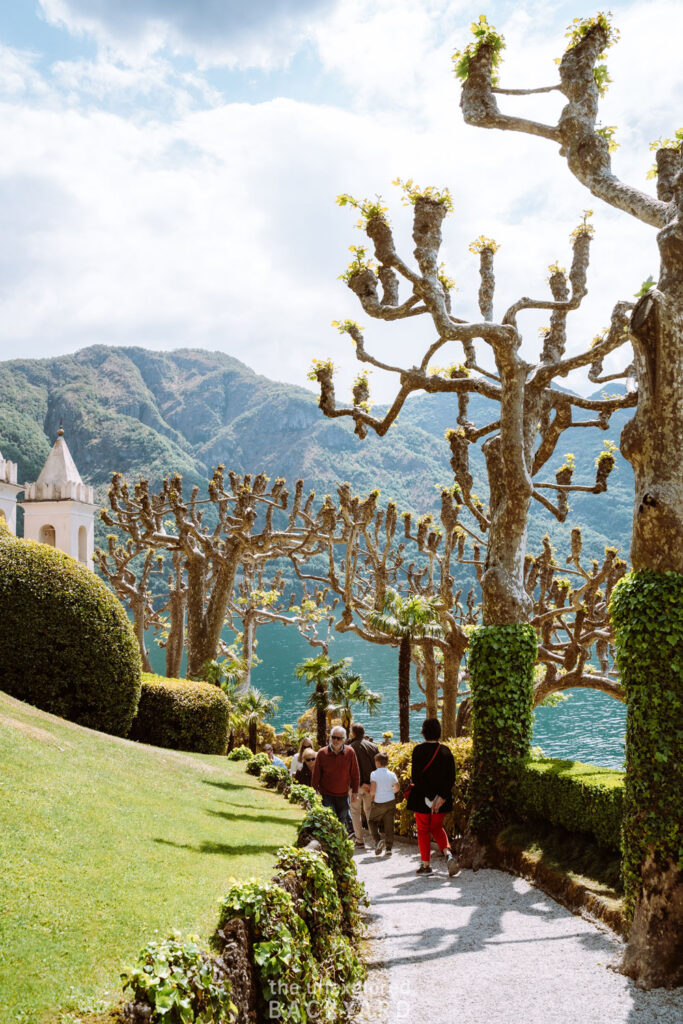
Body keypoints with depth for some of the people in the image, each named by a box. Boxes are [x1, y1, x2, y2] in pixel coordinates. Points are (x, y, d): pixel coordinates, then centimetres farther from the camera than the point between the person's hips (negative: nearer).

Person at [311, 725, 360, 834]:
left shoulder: (350, 753, -5)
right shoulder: (322, 753, -5)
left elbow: (355, 774, 3)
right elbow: (316, 774, 1)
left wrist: (355, 791, 4)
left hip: (343, 795, 1)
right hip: (326, 794, -1)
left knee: (342, 820, 10)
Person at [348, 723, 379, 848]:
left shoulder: (351, 748, -9)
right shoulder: (372, 746, 3)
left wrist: (362, 783, -11)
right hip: (371, 785, 4)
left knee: (355, 812, 8)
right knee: (369, 811, 16)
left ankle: (360, 840, 8)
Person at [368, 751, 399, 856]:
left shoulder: (374, 774, -11)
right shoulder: (391, 774, 1)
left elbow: (372, 789, -18)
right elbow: (397, 788, 11)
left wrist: (372, 798, 0)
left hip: (378, 803, -3)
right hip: (390, 802, 3)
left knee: (372, 821, 15)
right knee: (389, 825, 7)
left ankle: (378, 841, -4)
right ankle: (388, 848, 8)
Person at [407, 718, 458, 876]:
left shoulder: (419, 750, -13)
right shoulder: (446, 751, -2)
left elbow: (416, 776, -17)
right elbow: (451, 778, -5)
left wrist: (429, 798, -15)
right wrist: (442, 797, -9)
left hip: (422, 798, -3)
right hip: (442, 799, 4)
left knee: (423, 831, 11)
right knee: (437, 828, 22)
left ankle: (426, 865, 14)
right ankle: (448, 854, 1)